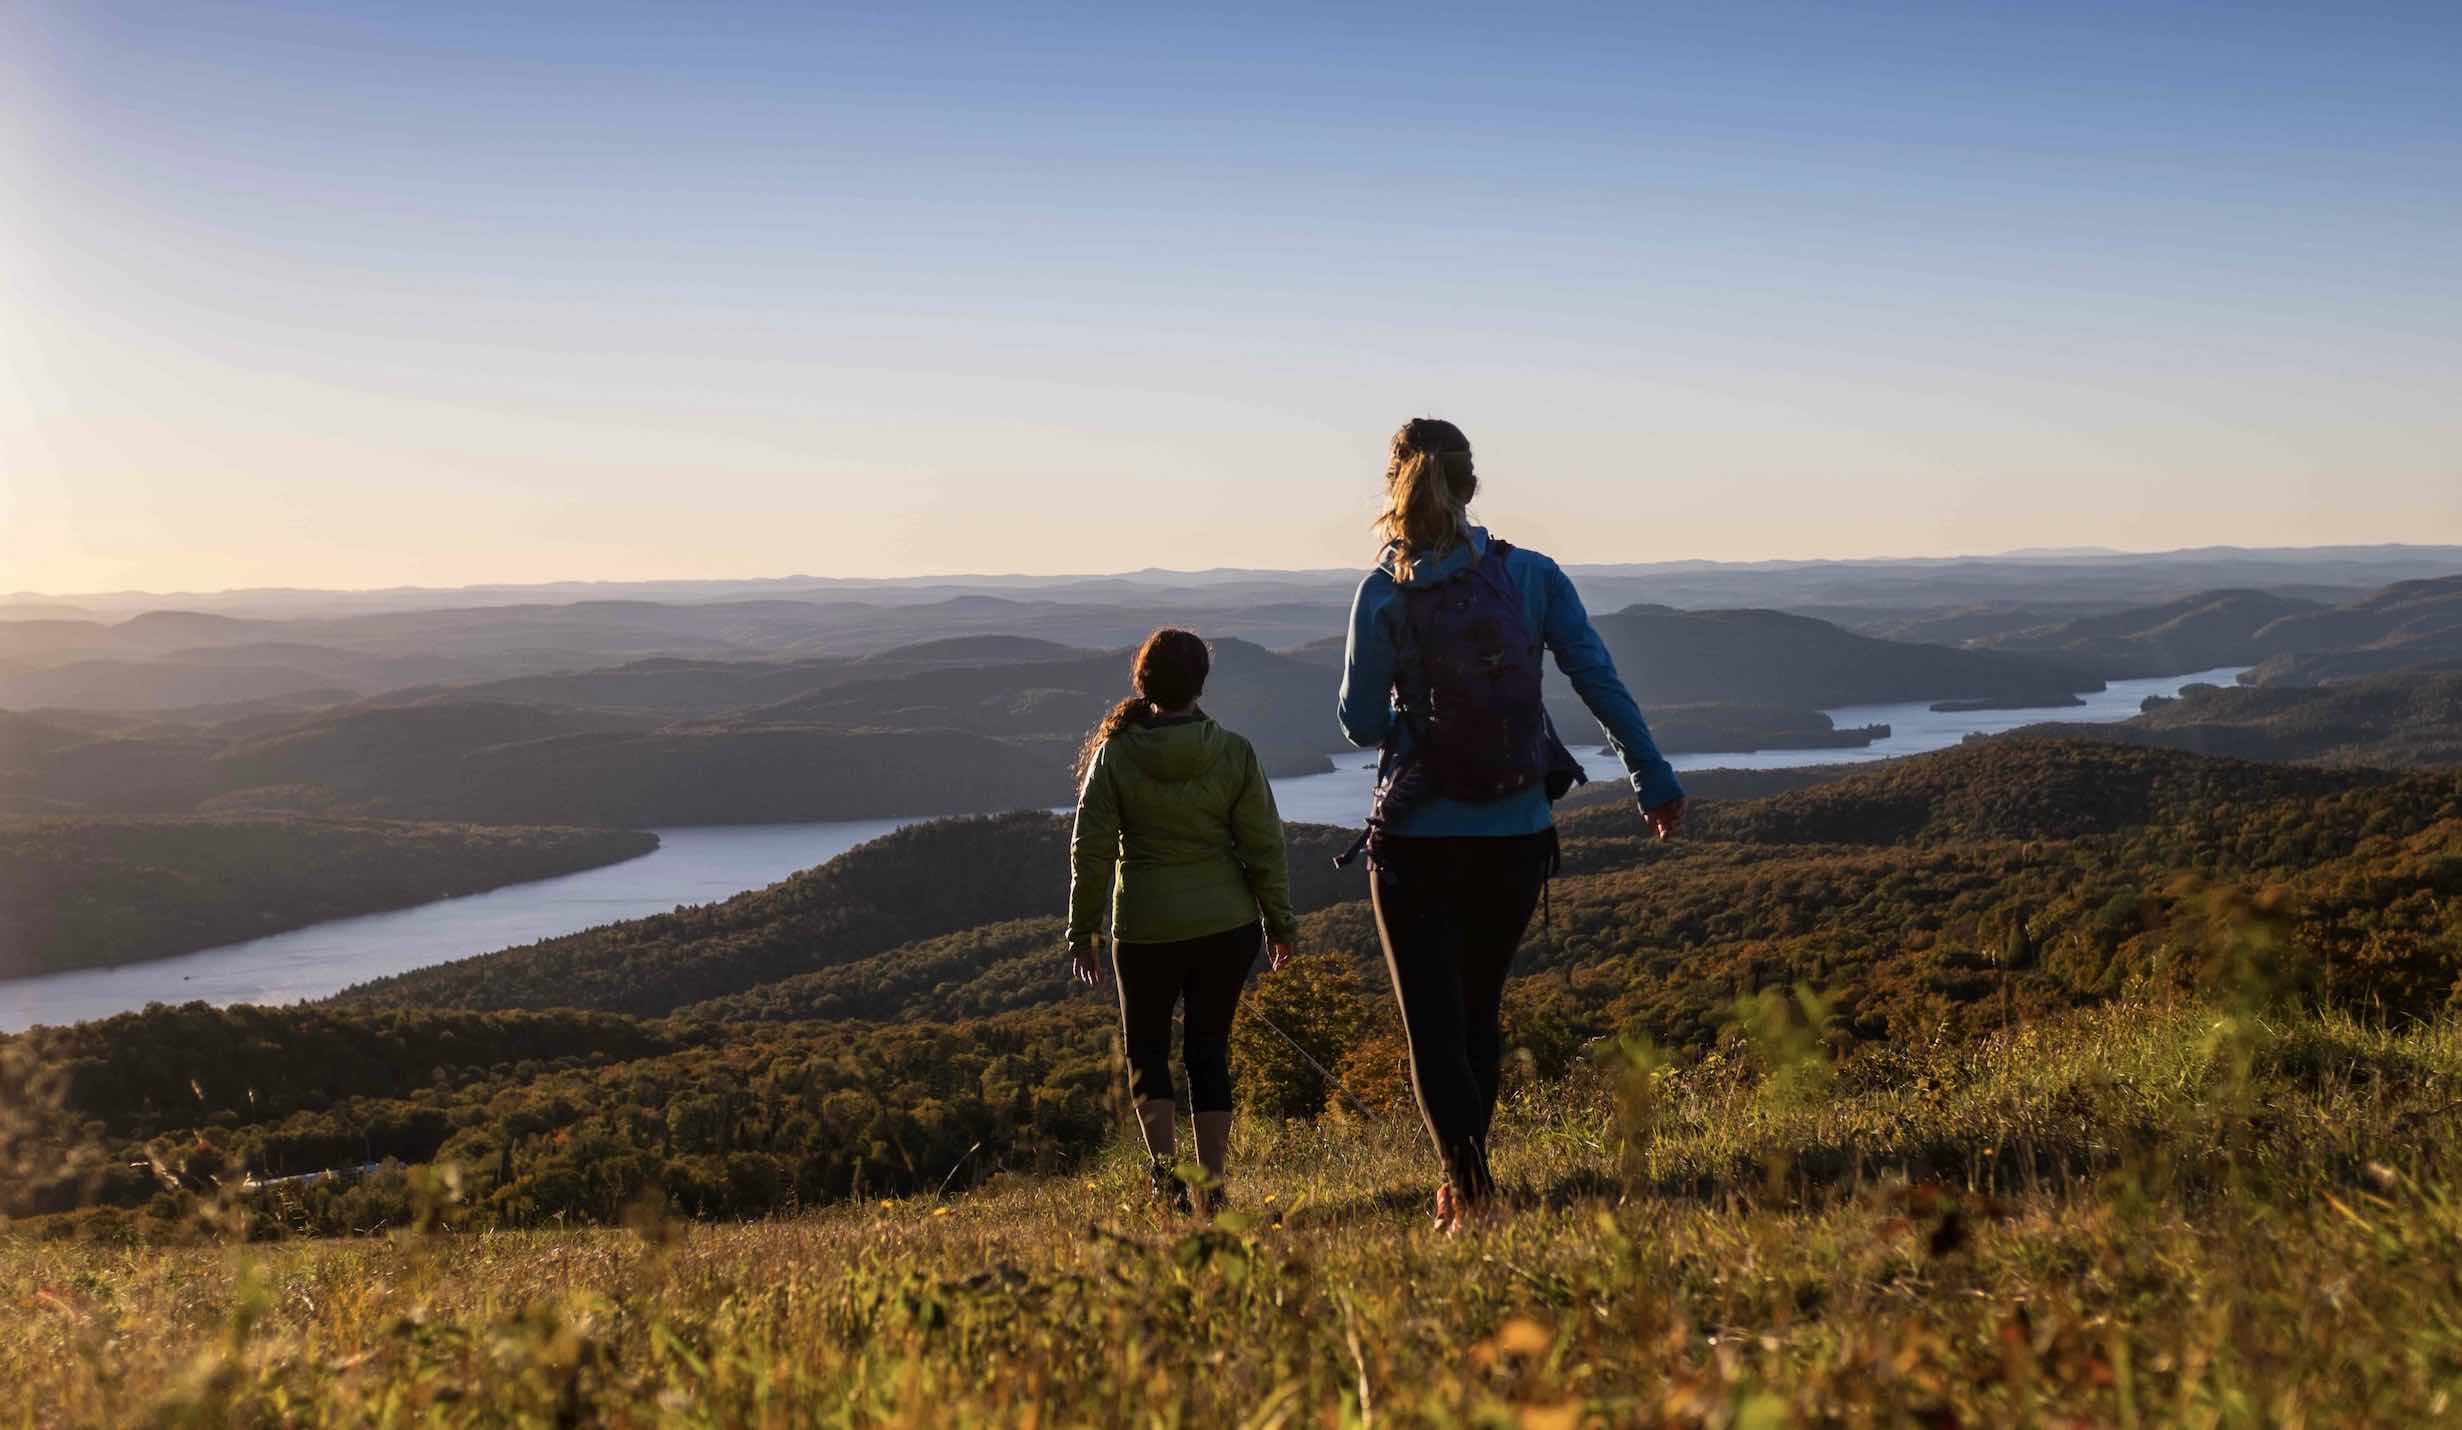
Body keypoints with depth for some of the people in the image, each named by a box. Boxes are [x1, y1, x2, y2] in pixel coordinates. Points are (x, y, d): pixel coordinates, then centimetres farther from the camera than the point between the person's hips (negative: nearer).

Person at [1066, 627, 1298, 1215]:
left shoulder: (1115, 754, -7)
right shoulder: (1234, 753, -5)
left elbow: (1091, 850, -5)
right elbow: (1265, 846, -3)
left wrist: (1082, 930, 5)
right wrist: (1281, 923, 8)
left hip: (1146, 929, -1)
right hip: (1226, 924, 1)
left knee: (1146, 1050, 14)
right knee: (1209, 1051, 12)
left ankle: (1165, 1168, -3)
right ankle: (1212, 1186, 11)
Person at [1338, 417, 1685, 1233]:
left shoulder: (1383, 595, -7)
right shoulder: (1533, 577, -3)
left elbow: (1362, 724, -4)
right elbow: (1600, 682, -4)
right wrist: (1654, 781, 3)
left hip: (1418, 838, -3)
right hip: (1517, 837, 3)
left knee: (1432, 1024, 5)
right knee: (1479, 1010, 20)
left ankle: (1471, 1185, -9)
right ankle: (1460, 1183, 29)